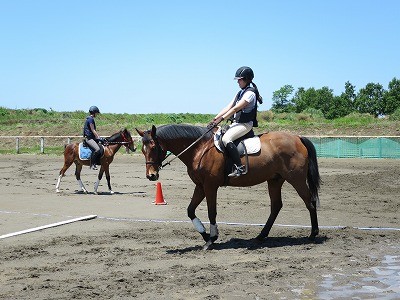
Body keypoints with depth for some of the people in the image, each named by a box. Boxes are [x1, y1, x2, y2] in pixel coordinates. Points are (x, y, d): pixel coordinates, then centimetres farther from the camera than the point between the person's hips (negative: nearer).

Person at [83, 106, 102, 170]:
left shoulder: (91, 119, 19)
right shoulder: (90, 119, -12)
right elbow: (93, 130, -16)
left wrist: (98, 136, 19)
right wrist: (98, 137, -16)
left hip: (92, 137, 11)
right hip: (88, 138, -11)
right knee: (97, 149, -27)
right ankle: (92, 164, -23)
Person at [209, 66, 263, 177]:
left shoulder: (250, 93, -12)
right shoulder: (240, 93, 17)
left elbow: (235, 109, -19)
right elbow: (228, 107, 11)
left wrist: (221, 119, -22)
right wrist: (215, 119, 1)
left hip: (245, 124, -10)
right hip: (236, 123, 10)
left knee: (226, 139, -30)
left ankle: (239, 167, -32)